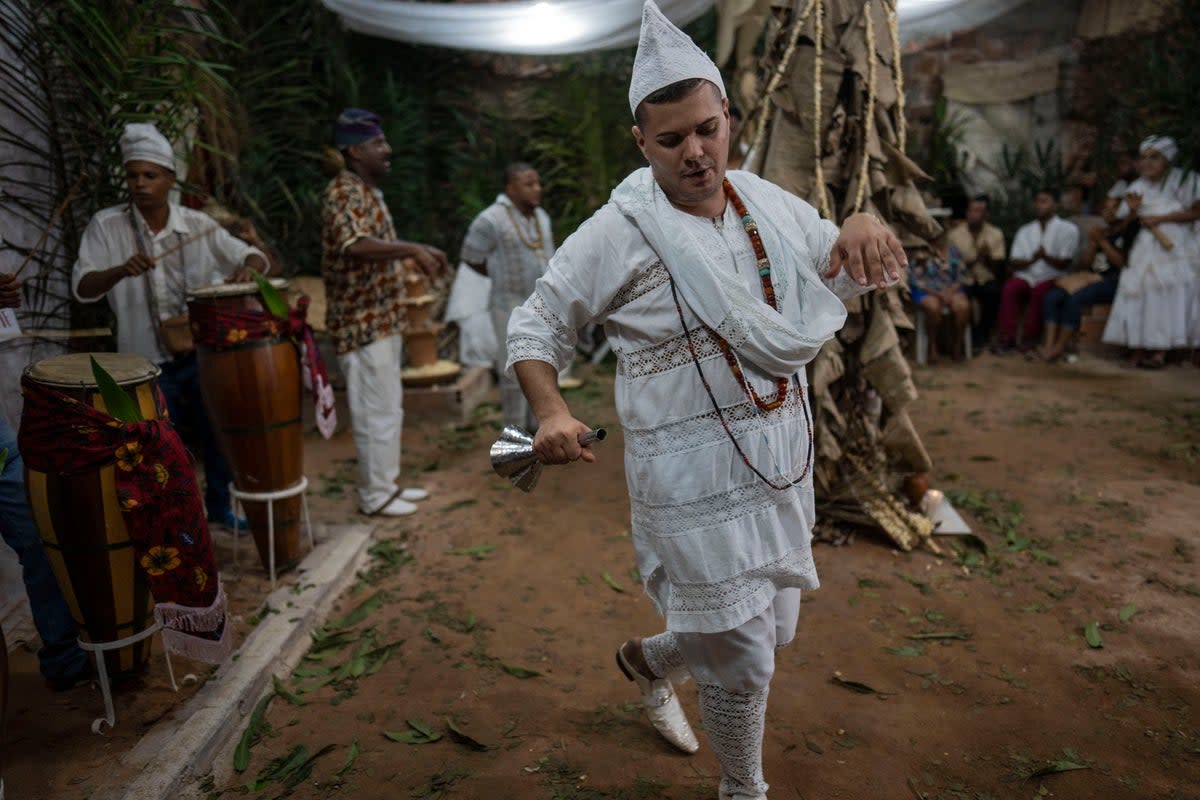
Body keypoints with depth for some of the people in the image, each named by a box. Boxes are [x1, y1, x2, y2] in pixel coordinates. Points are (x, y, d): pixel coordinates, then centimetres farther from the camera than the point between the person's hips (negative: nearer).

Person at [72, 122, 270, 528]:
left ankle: (219, 506, 38)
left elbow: (256, 258, -4)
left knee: (220, 435, 15)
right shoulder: (106, 225, -6)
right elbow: (82, 288, -11)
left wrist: (248, 268, -28)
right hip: (147, 363, -2)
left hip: (201, 355, 2)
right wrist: (121, 270, -31)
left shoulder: (197, 225, -4)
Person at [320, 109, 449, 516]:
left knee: (389, 406, 16)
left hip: (382, 318, 10)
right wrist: (412, 249, -37)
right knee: (377, 410, -2)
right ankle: (374, 495, 10)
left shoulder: (368, 191, 16)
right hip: (361, 322, -10)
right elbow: (356, 245, -33)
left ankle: (386, 484, 27)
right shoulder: (343, 192, -15)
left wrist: (418, 251, 16)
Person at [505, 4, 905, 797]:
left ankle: (649, 659, 51)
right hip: (695, 480, -6)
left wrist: (864, 227, -11)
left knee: (773, 632, 23)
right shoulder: (619, 232, -12)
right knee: (744, 664, 4)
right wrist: (551, 412, -24)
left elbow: (856, 275, 13)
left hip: (782, 463, 7)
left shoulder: (770, 205, 5)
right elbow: (535, 325, -5)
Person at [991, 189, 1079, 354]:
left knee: (1039, 290, -36)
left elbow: (1064, 263, -2)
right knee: (1009, 288, -30)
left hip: (1052, 278, -3)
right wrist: (1032, 259, -12)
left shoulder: (1068, 229, 8)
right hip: (1026, 276, 3)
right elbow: (1013, 263, 8)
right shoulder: (1025, 231, 19)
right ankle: (1007, 336, -30)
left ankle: (1029, 337, -26)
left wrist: (1045, 256, -22)